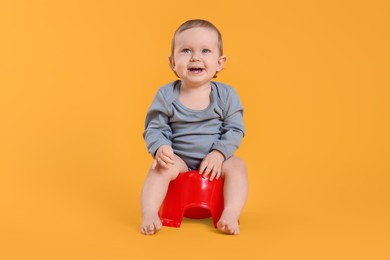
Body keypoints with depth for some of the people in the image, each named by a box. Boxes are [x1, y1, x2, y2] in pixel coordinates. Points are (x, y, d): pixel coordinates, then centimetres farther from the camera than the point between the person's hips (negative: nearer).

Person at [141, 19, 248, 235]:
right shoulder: (166, 95, -7)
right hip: (179, 159, 0)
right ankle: (149, 214, -29)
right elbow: (154, 129, -5)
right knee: (160, 167, -26)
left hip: (216, 160, 1)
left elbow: (235, 130, -5)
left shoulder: (226, 95, -6)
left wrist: (219, 154, -20)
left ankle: (230, 215, -28)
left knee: (237, 166, -23)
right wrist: (160, 148, -26)